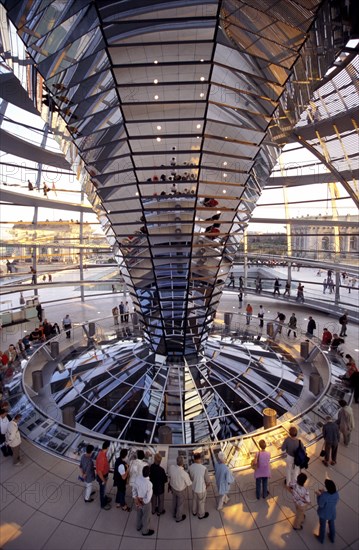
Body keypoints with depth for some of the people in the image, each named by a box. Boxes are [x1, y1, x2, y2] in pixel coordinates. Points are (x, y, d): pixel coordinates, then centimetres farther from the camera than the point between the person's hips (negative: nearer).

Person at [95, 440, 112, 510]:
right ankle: (103, 504, 40)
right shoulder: (102, 458, -40)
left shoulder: (103, 453, -11)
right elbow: (99, 472, -31)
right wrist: (103, 480, -18)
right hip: (102, 476, -8)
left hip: (104, 474, 8)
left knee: (104, 489, 31)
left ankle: (105, 498, 54)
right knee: (102, 490, 17)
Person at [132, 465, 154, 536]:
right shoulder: (149, 484, -39)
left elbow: (134, 489, -9)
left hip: (137, 500, 5)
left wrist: (136, 499, -2)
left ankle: (139, 526, 59)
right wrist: (143, 502, -11)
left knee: (139, 514, 33)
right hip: (145, 502, -5)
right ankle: (145, 531, 49)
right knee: (146, 516, 24)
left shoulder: (137, 478, -23)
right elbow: (148, 498, -30)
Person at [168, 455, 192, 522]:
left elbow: (169, 476, -6)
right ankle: (178, 518, 49)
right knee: (180, 504, 24)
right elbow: (189, 484, -21)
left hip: (173, 487, 4)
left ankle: (174, 514, 56)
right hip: (181, 490, -4)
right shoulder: (184, 474, -41)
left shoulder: (171, 467, -29)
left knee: (174, 501, 31)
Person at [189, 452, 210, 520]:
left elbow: (190, 477, -2)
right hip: (201, 489, -4)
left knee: (194, 500, 30)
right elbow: (208, 480, -19)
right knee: (201, 502, 23)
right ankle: (201, 515, 45)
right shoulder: (204, 468, -33)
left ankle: (194, 512, 52)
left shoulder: (191, 467, -19)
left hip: (194, 488, 4)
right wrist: (207, 485, 3)